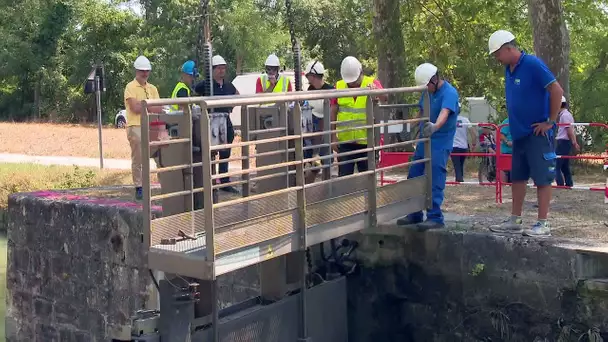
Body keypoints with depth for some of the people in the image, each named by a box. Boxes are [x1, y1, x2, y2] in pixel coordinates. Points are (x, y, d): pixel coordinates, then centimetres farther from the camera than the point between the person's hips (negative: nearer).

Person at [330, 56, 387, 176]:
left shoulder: (372, 83, -2)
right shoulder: (339, 86, 1)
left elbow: (385, 97, -21)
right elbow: (333, 113, 5)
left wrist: (375, 90, -43)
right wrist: (333, 137, 2)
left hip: (366, 141, 0)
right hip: (345, 141, 1)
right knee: (344, 176, 4)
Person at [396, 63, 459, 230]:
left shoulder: (449, 93, -18)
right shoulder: (427, 92, 8)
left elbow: (444, 113, -37)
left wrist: (435, 126, -55)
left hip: (440, 143, -9)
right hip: (424, 140, 9)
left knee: (435, 182, -12)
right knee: (414, 177, 11)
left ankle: (435, 217, -7)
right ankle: (415, 214, 22)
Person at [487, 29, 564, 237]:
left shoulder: (532, 64, -15)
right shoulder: (508, 69, 9)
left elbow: (557, 91, -18)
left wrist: (550, 122, -14)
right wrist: (514, 123, 14)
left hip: (537, 133, -8)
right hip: (519, 133, 9)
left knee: (542, 178, -2)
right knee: (517, 178, 12)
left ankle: (543, 224, 3)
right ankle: (514, 222, 20)